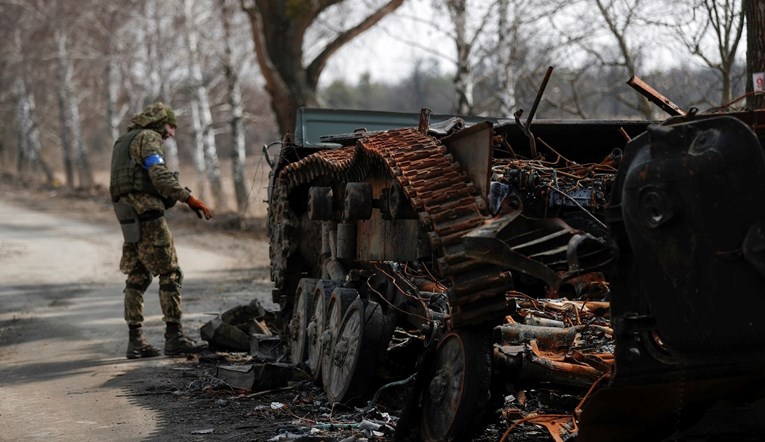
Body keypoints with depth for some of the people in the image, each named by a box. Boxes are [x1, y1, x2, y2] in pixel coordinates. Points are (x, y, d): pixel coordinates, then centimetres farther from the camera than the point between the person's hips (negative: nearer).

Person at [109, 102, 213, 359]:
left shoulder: (124, 141, 26)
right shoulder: (149, 138, -4)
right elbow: (158, 174, -19)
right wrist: (189, 198, -23)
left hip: (128, 218, 9)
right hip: (147, 213, -9)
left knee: (137, 278, 11)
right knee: (170, 275, -6)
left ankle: (135, 340, 10)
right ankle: (174, 337, -9)